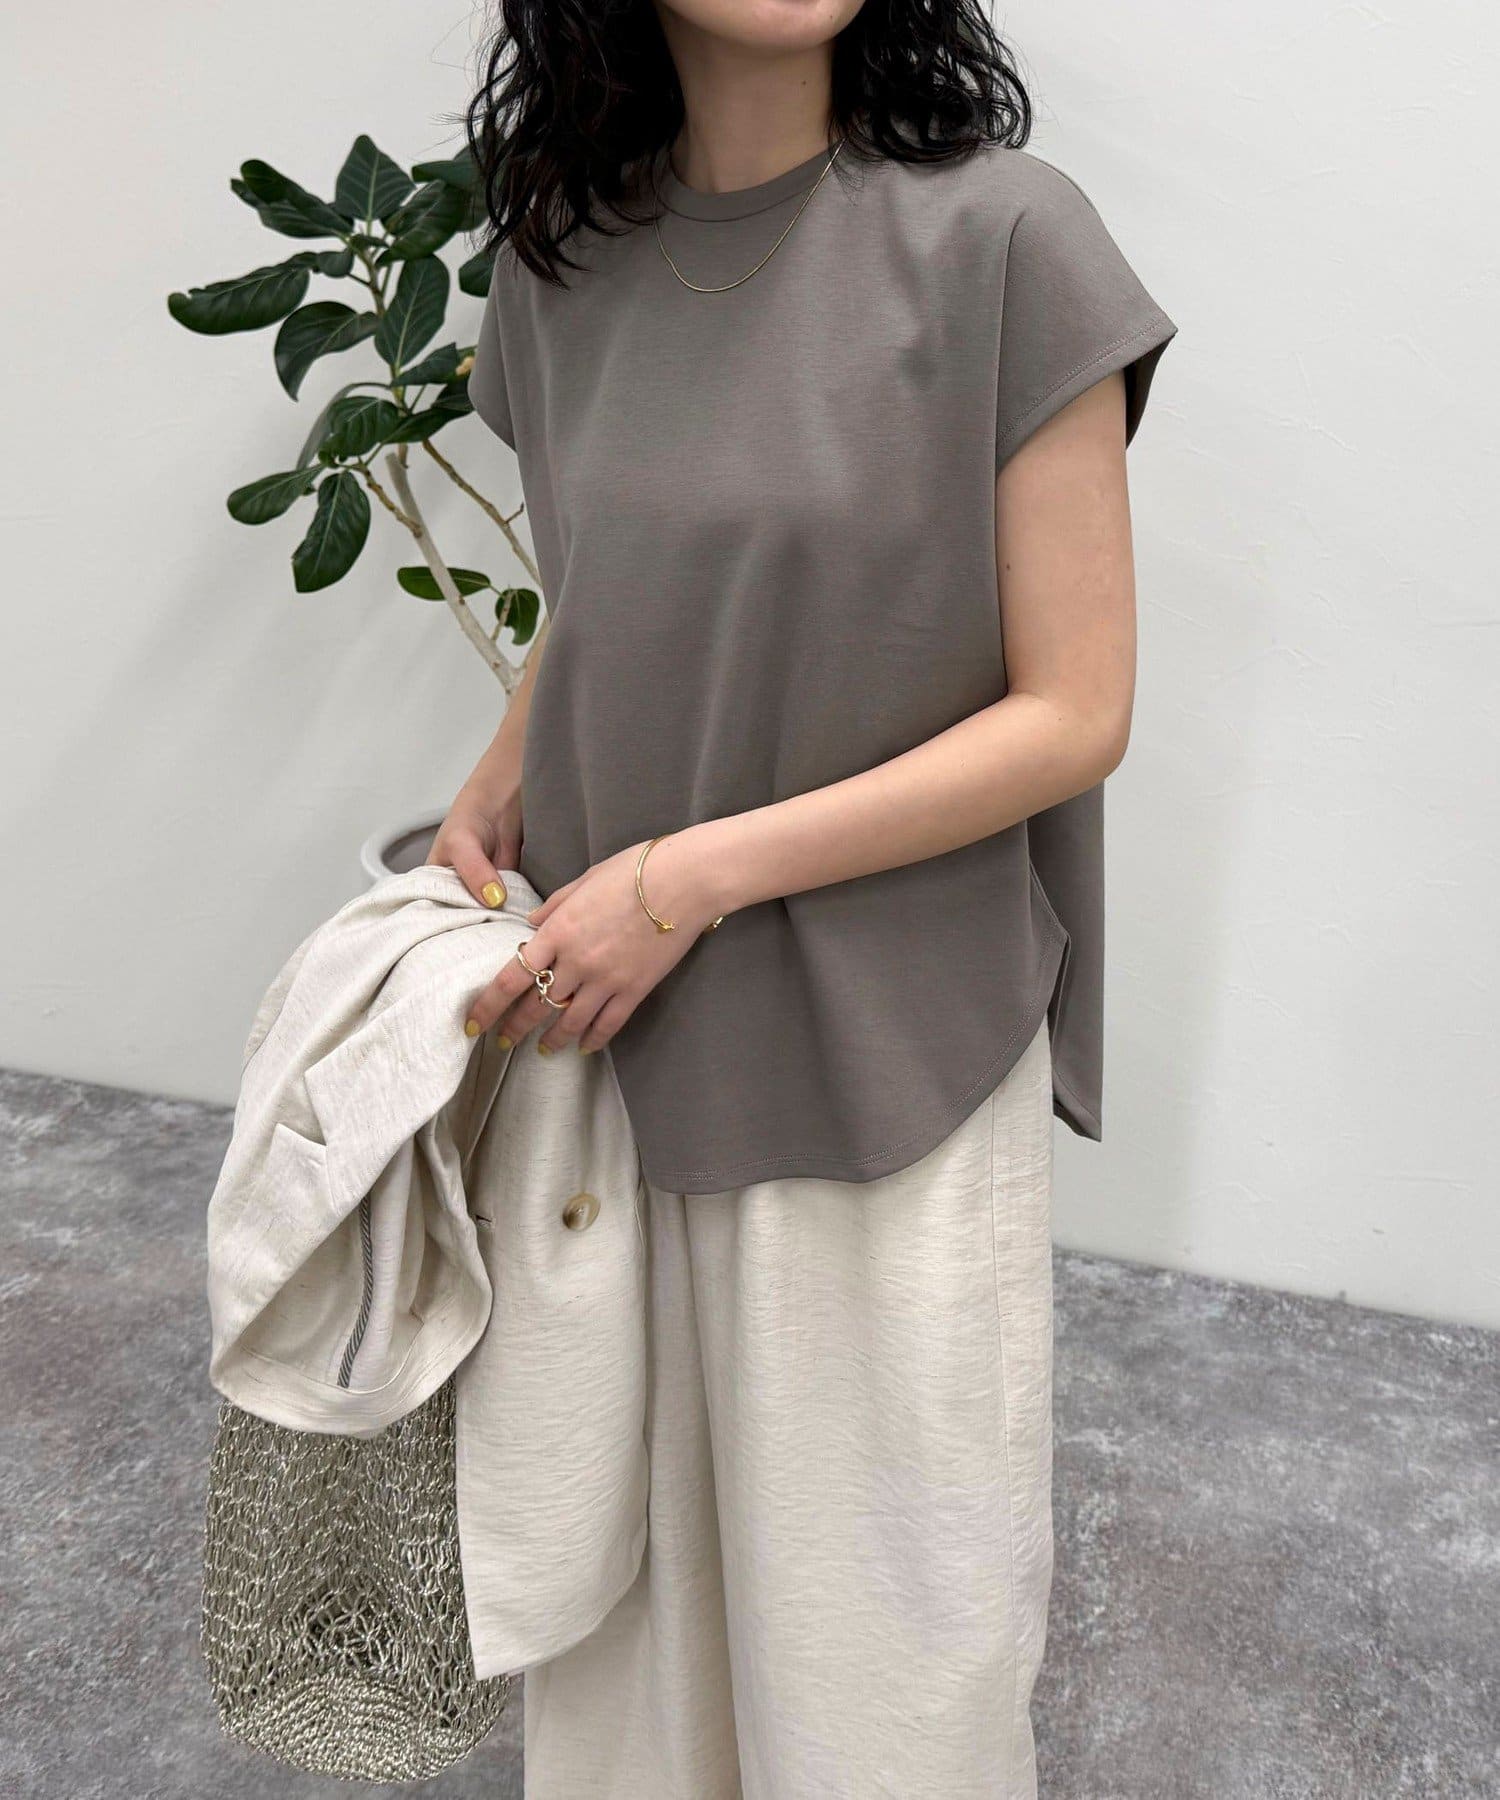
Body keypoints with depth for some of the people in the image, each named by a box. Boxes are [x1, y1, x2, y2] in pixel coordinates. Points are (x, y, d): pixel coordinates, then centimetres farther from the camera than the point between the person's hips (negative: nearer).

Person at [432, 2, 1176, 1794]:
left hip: (885, 1055, -4)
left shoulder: (1000, 237, -12)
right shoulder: (563, 252, 4)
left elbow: (1073, 713, -12)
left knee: (877, 1617, 11)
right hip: (610, 1029, 4)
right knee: (628, 1530, 20)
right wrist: (488, 803, -1)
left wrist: (690, 877, -17)